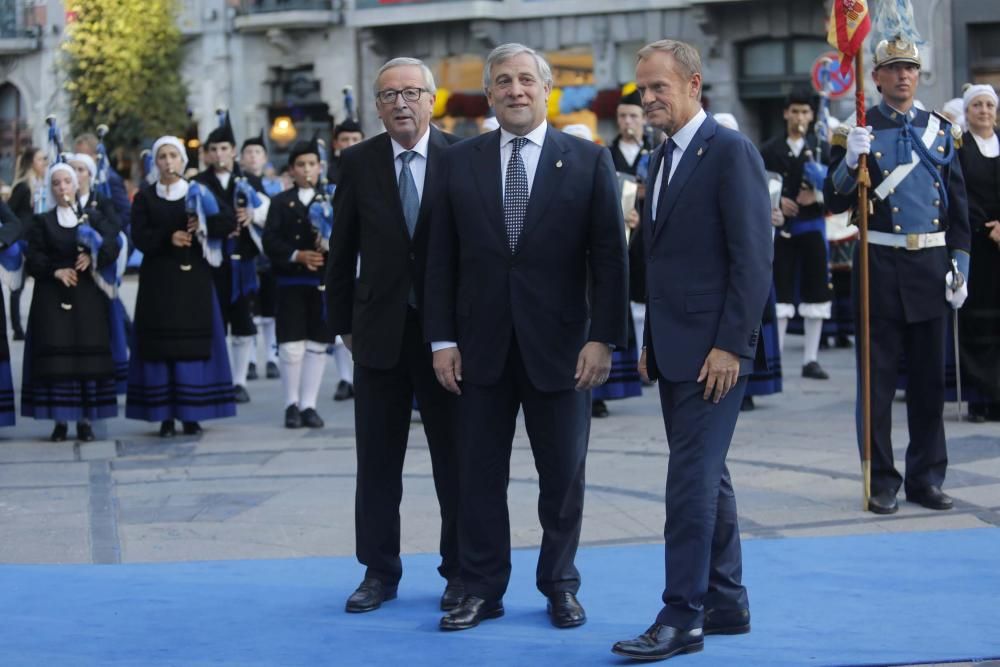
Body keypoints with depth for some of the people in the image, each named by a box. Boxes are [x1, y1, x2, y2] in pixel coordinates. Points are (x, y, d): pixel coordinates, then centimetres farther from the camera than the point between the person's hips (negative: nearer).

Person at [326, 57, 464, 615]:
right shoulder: (358, 163, 3)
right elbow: (343, 250, 7)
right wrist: (343, 323, 6)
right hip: (380, 331, 2)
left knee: (455, 459, 5)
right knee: (377, 460, 8)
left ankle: (461, 571, 17)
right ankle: (380, 572, 19)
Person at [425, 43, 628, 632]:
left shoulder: (589, 161, 0)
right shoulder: (461, 162, 5)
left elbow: (610, 258, -3)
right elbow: (442, 258, 5)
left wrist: (603, 339, -10)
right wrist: (443, 339, -1)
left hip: (559, 345, -1)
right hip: (482, 345, 2)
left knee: (563, 475, 7)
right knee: (480, 474, 6)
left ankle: (561, 586, 21)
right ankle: (482, 589, 17)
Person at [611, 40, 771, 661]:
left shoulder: (731, 151, -11)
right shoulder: (662, 160, 16)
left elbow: (754, 256, -16)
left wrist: (729, 345, -19)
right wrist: (651, 343, 16)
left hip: (714, 349, -9)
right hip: (674, 349, 9)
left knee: (692, 477, -10)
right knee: (706, 477, 13)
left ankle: (682, 616, -6)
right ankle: (726, 604, 21)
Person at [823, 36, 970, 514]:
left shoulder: (941, 130, 10)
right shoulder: (860, 131, 0)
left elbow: (958, 205, 12)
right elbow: (835, 202, -6)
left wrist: (960, 268, 6)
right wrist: (850, 160, -23)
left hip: (931, 266, 3)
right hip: (882, 267, -3)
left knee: (929, 377, 8)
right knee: (878, 380, 0)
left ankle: (926, 478, 16)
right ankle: (881, 482, 7)